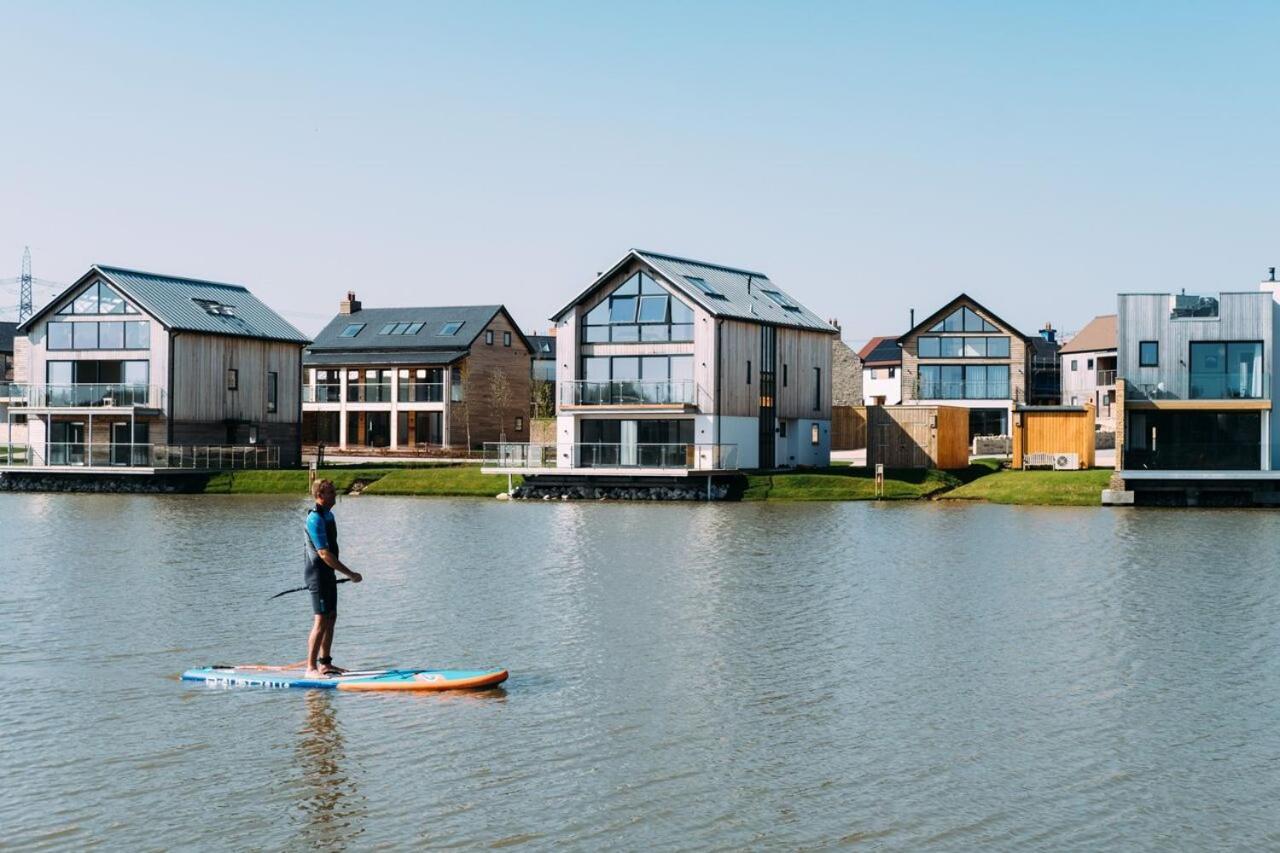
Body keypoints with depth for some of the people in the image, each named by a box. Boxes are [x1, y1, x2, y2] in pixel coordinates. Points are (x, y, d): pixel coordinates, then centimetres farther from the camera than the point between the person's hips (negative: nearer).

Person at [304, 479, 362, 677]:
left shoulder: (328, 515, 12)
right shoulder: (315, 519, -20)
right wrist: (350, 574, -23)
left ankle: (325, 664, 21)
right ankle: (311, 668, -7)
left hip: (328, 574, 10)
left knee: (331, 617, 13)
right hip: (318, 574, -10)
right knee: (321, 621, -10)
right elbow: (324, 553, -24)